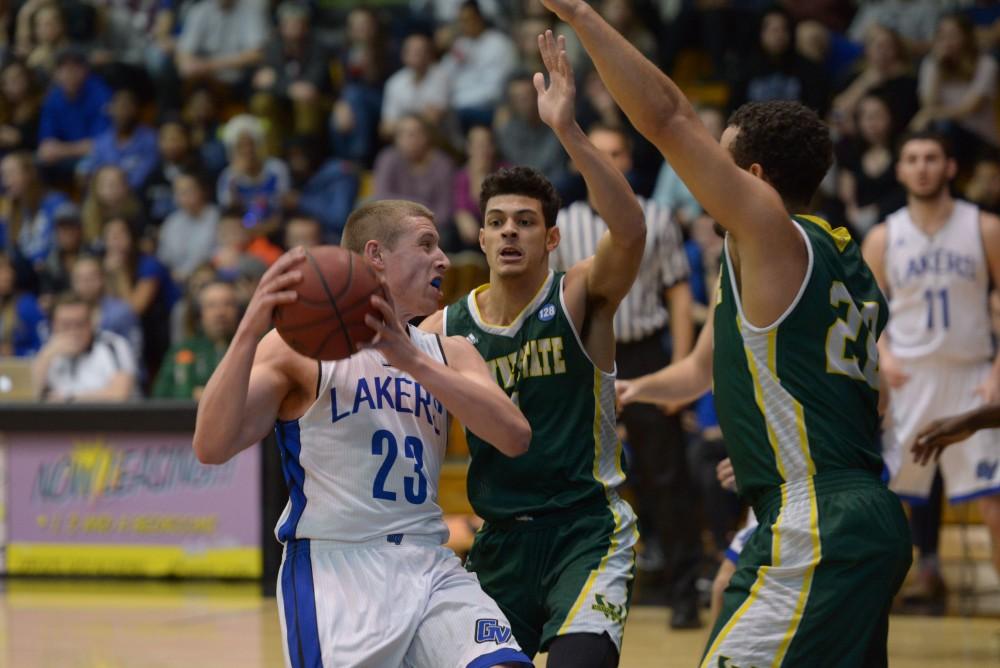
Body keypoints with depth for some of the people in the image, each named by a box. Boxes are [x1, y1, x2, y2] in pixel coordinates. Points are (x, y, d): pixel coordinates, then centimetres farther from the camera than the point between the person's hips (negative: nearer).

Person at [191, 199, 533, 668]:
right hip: (334, 569, -4)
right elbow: (211, 448, -13)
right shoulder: (299, 348, -1)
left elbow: (515, 439, -5)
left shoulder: (448, 354, 14)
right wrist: (249, 330, -25)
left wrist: (412, 360, -16)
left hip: (431, 570, 4)